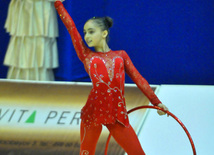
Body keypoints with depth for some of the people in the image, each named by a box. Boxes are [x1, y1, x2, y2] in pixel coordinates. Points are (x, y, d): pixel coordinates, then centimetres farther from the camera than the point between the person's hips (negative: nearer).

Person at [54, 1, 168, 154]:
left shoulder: (121, 55, 13)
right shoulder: (86, 55, 10)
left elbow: (138, 79, 13)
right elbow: (71, 27, 9)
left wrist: (156, 102, 10)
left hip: (118, 114, 1)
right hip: (93, 112, -1)